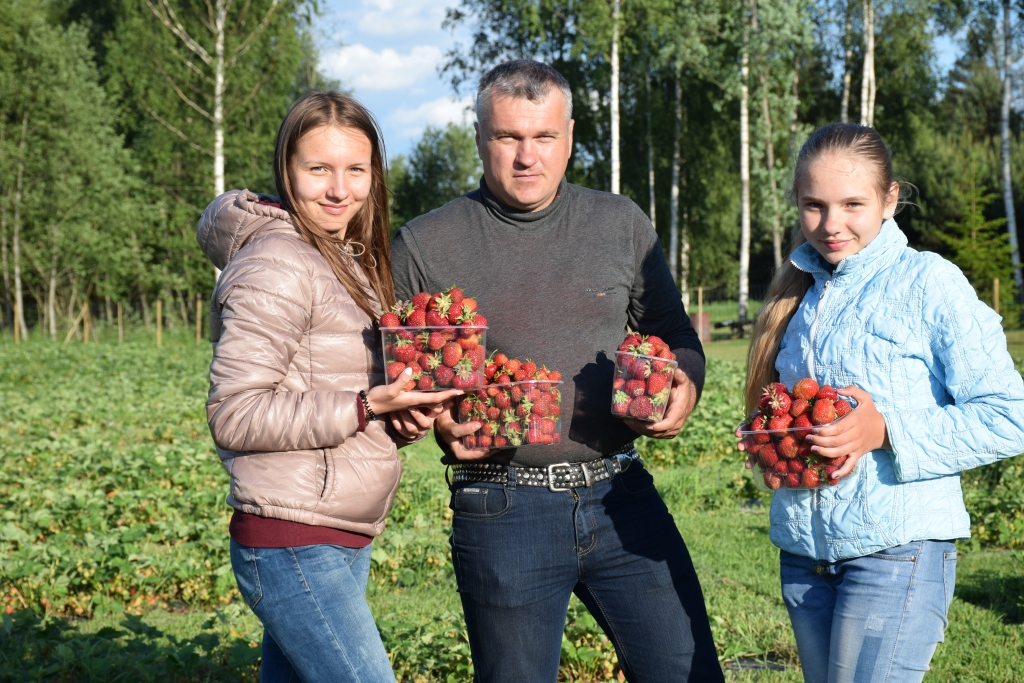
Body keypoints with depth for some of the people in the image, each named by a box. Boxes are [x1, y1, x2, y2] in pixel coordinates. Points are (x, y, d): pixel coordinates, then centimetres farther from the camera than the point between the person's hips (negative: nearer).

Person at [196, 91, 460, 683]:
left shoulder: (348, 260, 15)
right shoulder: (276, 265, -13)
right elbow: (235, 415, -18)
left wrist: (408, 416, 0)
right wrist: (365, 408, -21)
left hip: (342, 544, 9)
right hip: (296, 547, -9)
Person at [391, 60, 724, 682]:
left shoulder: (622, 224, 7)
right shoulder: (424, 247, 0)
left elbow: (674, 334, 15)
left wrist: (685, 386, -6)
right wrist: (437, 420, -15)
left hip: (623, 495, 2)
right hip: (503, 511, -2)